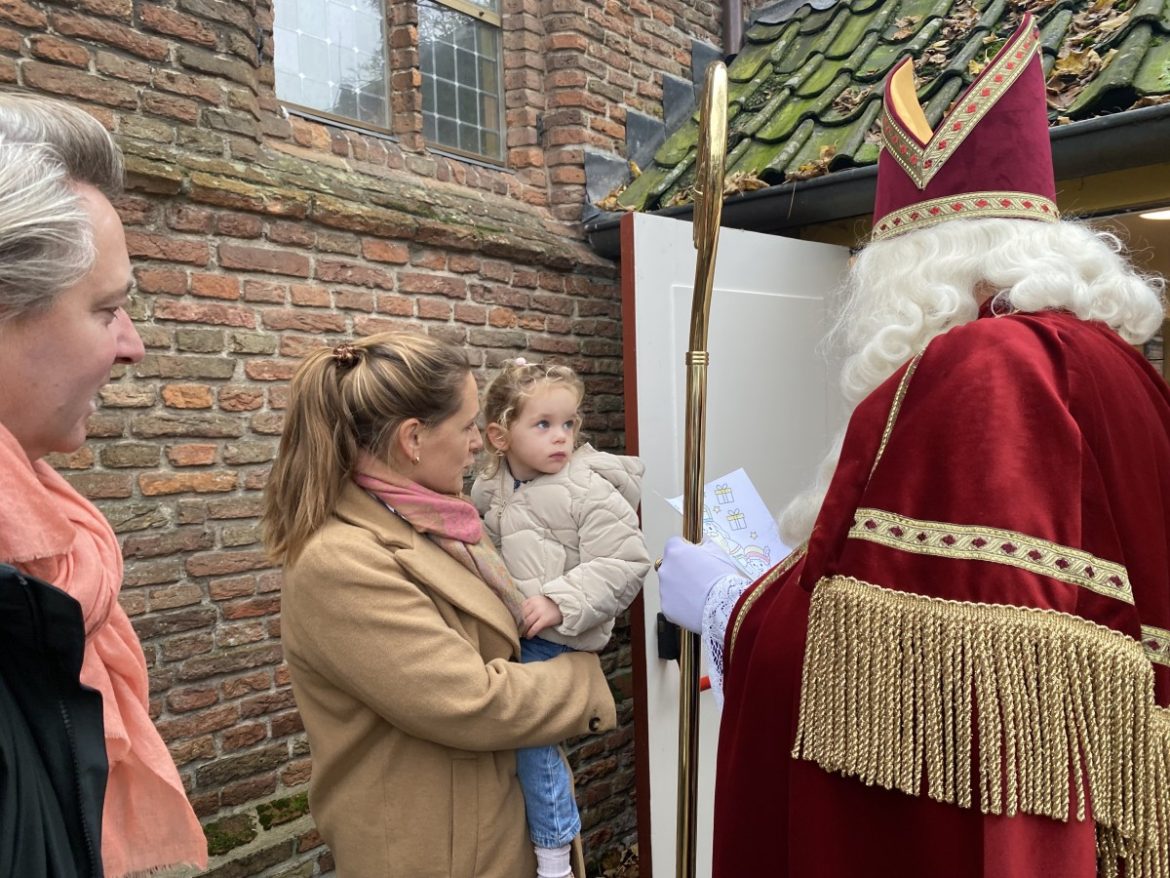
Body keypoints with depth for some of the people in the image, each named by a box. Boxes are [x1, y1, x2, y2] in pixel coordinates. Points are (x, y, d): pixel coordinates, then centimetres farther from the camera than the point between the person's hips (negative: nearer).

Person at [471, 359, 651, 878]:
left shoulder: (588, 491, -15)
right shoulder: (490, 489, 3)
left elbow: (623, 564, -19)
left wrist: (560, 601, -25)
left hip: (555, 640, -6)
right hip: (507, 631, 7)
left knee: (529, 732, -8)